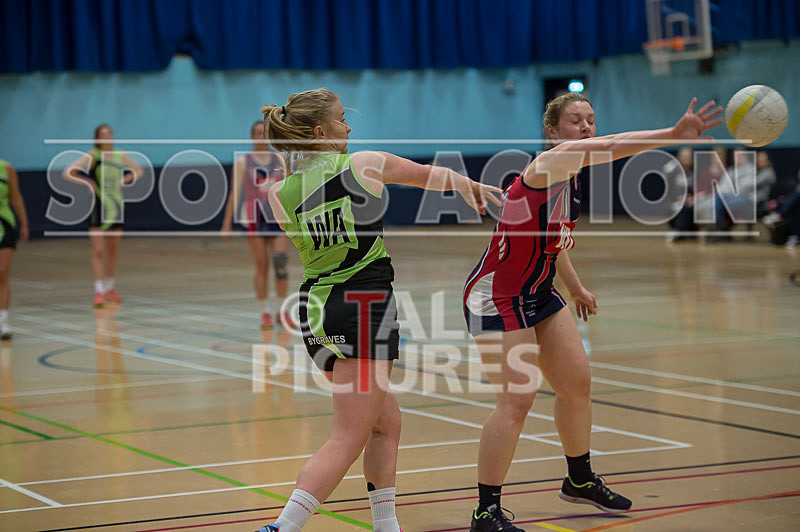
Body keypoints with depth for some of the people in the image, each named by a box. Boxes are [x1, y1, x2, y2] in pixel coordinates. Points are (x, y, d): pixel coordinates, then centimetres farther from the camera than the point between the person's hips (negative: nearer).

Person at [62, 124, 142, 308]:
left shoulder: (120, 156, 6)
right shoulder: (92, 156, -7)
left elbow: (138, 170, 21)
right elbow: (68, 172, -14)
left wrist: (125, 180, 6)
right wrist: (88, 182, -16)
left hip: (116, 207, 5)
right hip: (98, 208, -5)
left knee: (112, 252, 12)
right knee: (98, 251, -9)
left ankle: (109, 289, 24)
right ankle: (99, 292, -9)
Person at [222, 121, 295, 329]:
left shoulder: (279, 159, 9)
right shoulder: (243, 162, 3)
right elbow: (234, 193, 0)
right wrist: (227, 222, -5)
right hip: (254, 217, -2)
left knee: (281, 262, -9)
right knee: (261, 267, -2)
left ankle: (282, 310, 3)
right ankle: (265, 313, 8)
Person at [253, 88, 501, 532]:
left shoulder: (280, 193, 4)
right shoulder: (364, 165, -5)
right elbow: (432, 175, 14)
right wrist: (468, 184, 30)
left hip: (315, 313, 6)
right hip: (362, 307, -6)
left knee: (386, 422, 19)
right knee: (347, 440, -7)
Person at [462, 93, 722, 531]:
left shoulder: (570, 180, 5)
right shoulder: (547, 166, -23)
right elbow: (607, 147, -43)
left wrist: (574, 287, 29)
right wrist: (672, 135, -54)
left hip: (538, 295, 10)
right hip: (496, 298, -10)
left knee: (577, 383, 14)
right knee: (517, 401, -15)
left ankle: (580, 481, 36)